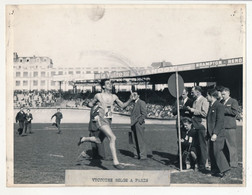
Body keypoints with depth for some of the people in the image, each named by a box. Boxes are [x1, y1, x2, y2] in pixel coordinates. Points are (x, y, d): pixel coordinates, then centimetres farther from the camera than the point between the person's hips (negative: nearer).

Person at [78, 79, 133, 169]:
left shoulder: (113, 97, 10)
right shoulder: (98, 96, -2)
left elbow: (122, 105, 12)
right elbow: (90, 104, 11)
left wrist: (130, 100, -3)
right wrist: (97, 107, -5)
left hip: (109, 120, 7)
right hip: (102, 120, -7)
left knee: (98, 141, 15)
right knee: (113, 137, -23)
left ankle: (84, 139, 42)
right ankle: (115, 161, -21)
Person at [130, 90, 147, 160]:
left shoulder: (141, 102, -4)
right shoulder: (135, 103, 22)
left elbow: (144, 113, -11)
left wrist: (140, 121, -16)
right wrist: (132, 123, 11)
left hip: (139, 124, -8)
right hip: (134, 125, 8)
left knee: (141, 140, -8)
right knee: (135, 140, 8)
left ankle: (143, 155, -6)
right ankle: (136, 155, 13)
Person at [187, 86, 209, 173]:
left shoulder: (204, 101, -9)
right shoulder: (195, 101, 19)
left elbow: (204, 113, -19)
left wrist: (193, 110, -14)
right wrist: (190, 110, 9)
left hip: (202, 126, -9)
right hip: (195, 126, 9)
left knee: (203, 146, -5)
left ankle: (204, 165, -1)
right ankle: (199, 164, 19)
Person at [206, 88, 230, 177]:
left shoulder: (219, 106, -12)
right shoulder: (211, 106, 16)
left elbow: (220, 121, -18)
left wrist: (215, 133, -21)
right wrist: (209, 133, 16)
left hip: (218, 134, -9)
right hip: (212, 134, 9)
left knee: (217, 151, -8)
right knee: (212, 152, 9)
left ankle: (223, 170, 0)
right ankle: (215, 170, 16)